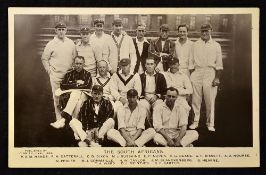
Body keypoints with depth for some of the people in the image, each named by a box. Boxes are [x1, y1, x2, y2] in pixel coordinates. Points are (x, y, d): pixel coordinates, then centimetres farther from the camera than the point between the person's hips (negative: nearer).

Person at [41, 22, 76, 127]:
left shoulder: (71, 43, 8)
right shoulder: (51, 44, 0)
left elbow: (74, 58, 16)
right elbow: (44, 59, 6)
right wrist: (49, 70, -1)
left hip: (69, 75, 2)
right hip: (56, 75, -2)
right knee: (57, 97, 0)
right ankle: (59, 118, 9)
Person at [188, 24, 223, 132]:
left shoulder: (216, 45, 9)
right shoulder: (195, 45, 11)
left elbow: (219, 64, 6)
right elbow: (191, 62, 10)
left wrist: (217, 78, -2)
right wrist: (191, 76, 2)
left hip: (210, 73, -1)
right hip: (197, 72, 1)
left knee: (210, 100, -2)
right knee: (196, 99, 1)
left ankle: (210, 123, 9)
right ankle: (195, 121, 11)